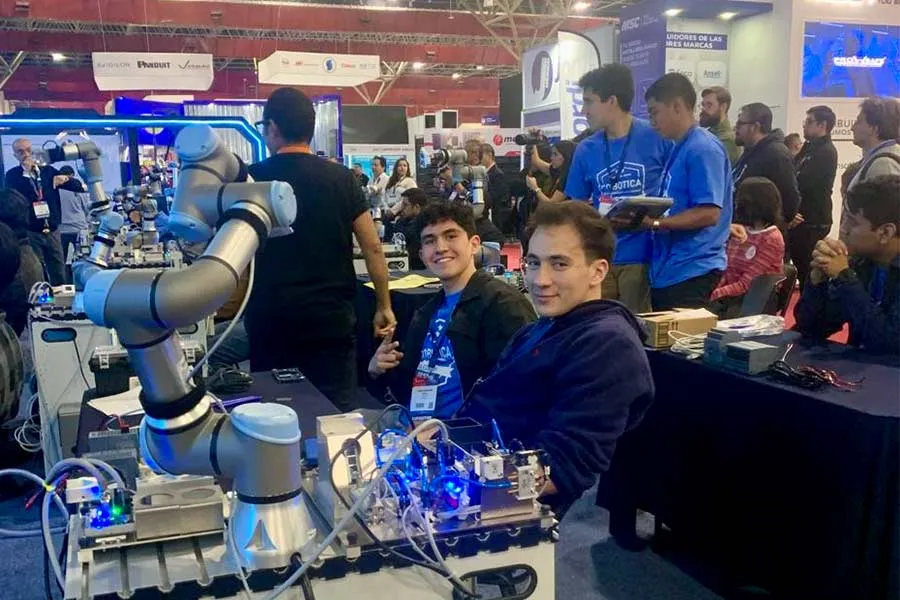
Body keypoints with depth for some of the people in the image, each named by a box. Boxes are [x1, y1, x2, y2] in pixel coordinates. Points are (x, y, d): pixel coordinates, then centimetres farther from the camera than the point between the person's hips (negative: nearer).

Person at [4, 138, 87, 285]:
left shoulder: (48, 170, 8)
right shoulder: (12, 175, 2)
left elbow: (80, 186, 6)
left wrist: (66, 178, -14)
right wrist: (26, 172, -15)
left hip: (52, 231, 3)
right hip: (30, 233, -3)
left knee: (59, 276, 4)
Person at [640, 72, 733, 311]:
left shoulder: (703, 149, -14)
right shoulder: (679, 149, 15)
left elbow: (709, 213, -21)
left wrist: (654, 222, -22)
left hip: (691, 272, -9)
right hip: (666, 271, 10)